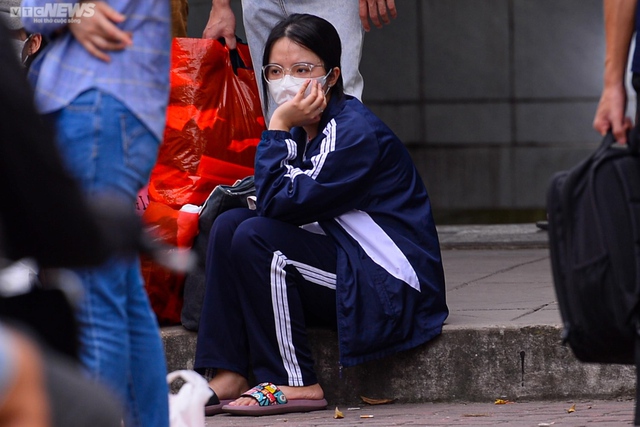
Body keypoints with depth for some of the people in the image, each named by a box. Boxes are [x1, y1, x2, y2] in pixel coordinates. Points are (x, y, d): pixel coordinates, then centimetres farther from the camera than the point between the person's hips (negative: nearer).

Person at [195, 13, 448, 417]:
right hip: (344, 266, 10)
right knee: (230, 224, -1)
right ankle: (227, 377, -8)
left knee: (256, 239, -22)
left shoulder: (356, 132, -18)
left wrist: (278, 127, -17)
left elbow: (280, 203, -23)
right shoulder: (303, 131, 11)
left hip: (392, 290, -10)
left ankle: (296, 384, -14)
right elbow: (270, 202, 5)